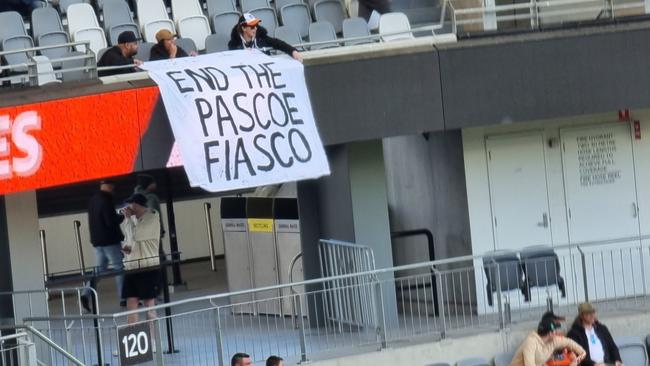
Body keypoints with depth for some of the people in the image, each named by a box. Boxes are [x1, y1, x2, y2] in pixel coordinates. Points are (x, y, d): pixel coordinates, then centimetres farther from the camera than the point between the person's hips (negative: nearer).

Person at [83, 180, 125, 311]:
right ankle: (123, 298, 4)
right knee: (119, 268, 1)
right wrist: (122, 217, -2)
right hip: (110, 240, -8)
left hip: (97, 241, 8)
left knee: (100, 268, 11)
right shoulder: (106, 201, -16)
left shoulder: (93, 200, 12)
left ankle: (86, 294, -5)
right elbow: (111, 221, -21)